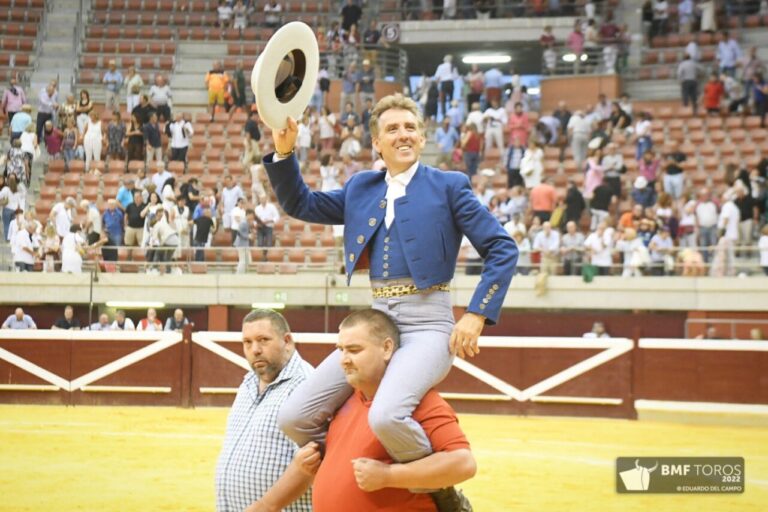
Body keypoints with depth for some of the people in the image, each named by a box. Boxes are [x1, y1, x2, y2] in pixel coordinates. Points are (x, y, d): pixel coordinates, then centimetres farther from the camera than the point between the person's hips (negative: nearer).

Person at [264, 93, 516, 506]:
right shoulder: (360, 189, 17)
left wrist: (476, 315, -10)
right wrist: (284, 152, 7)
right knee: (295, 418, -5)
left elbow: (502, 250, 0)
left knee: (386, 417, -32)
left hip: (427, 322, -6)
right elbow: (300, 204, 23)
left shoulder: (448, 186, 2)